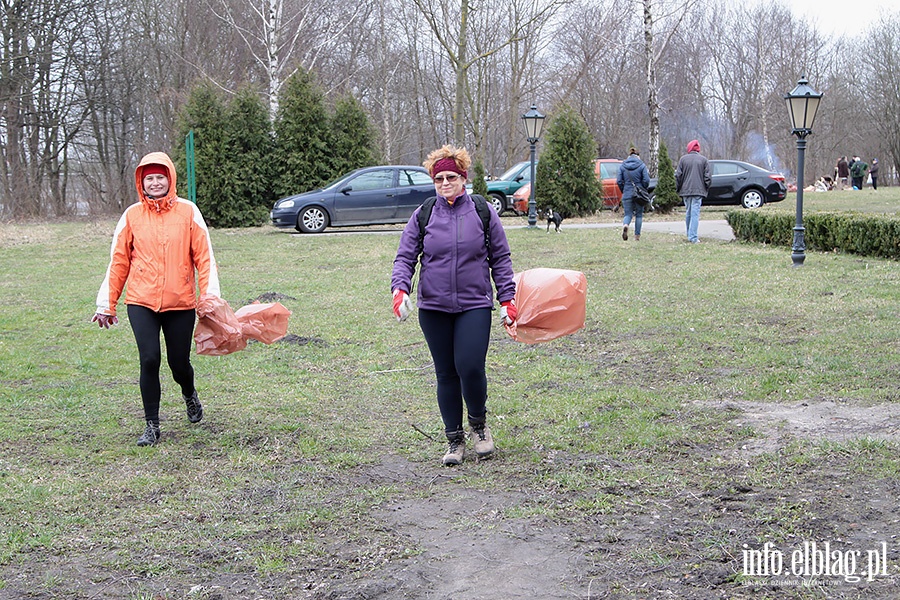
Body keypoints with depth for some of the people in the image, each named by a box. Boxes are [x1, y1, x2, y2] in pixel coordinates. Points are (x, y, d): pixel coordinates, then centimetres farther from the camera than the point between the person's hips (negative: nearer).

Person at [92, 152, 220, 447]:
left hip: (181, 303, 0)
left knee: (179, 364, 6)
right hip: (141, 303, 0)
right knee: (149, 359, -10)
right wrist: (106, 304, 6)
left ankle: (189, 394, 42)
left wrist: (210, 298, -7)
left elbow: (204, 257, 0)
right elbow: (118, 262, 7)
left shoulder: (188, 212, 0)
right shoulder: (132, 215, 3)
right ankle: (152, 425, 6)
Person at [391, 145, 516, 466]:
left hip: (474, 305, -1)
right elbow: (405, 257, 6)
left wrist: (507, 299, 4)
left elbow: (501, 259, 8)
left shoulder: (483, 213, 3)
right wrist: (400, 289, -12)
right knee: (446, 374, 6)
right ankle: (454, 440, 18)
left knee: (470, 367, -13)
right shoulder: (422, 216, 4)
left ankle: (479, 422, 15)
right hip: (433, 308, 2)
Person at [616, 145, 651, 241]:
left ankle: (625, 225, -26)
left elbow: (619, 181, -1)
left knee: (628, 214, 7)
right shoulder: (642, 165, -4)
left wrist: (623, 191, 12)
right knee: (639, 215, 11)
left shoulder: (622, 166, 3)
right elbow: (646, 180, -10)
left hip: (627, 194, 1)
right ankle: (637, 236, 10)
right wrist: (644, 190, 8)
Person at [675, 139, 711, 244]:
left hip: (685, 191, 2)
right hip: (698, 191, -2)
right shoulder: (703, 159, 1)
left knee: (688, 213, 13)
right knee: (695, 214, -5)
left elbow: (678, 176, 2)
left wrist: (678, 189, 12)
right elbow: (707, 177, 0)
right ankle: (693, 237, -12)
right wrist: (706, 189, 13)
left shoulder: (683, 159, 3)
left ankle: (690, 235, 18)